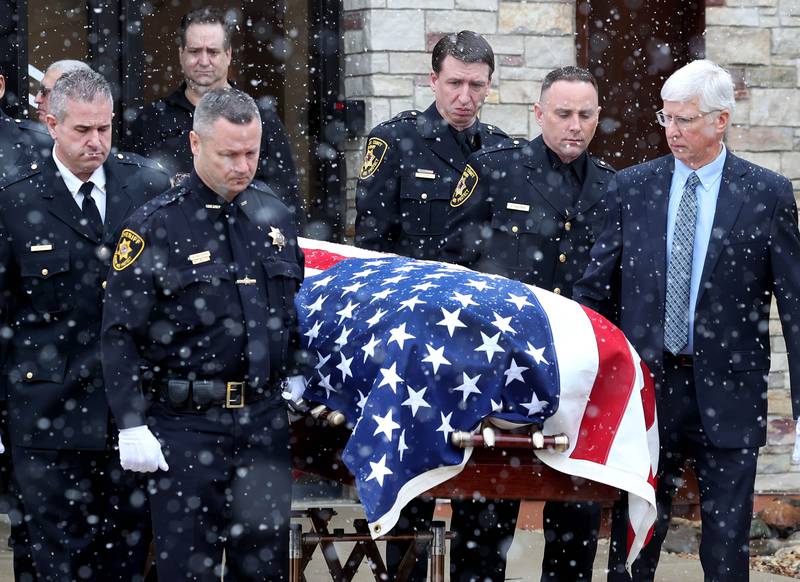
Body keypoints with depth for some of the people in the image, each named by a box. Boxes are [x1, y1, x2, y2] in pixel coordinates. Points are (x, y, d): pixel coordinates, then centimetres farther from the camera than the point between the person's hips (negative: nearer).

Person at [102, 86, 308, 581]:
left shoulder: (275, 217, 10)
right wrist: (132, 426, -11)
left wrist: (295, 376, 16)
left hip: (265, 423, 4)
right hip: (185, 428, -4)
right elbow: (121, 336, -6)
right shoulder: (155, 226, -5)